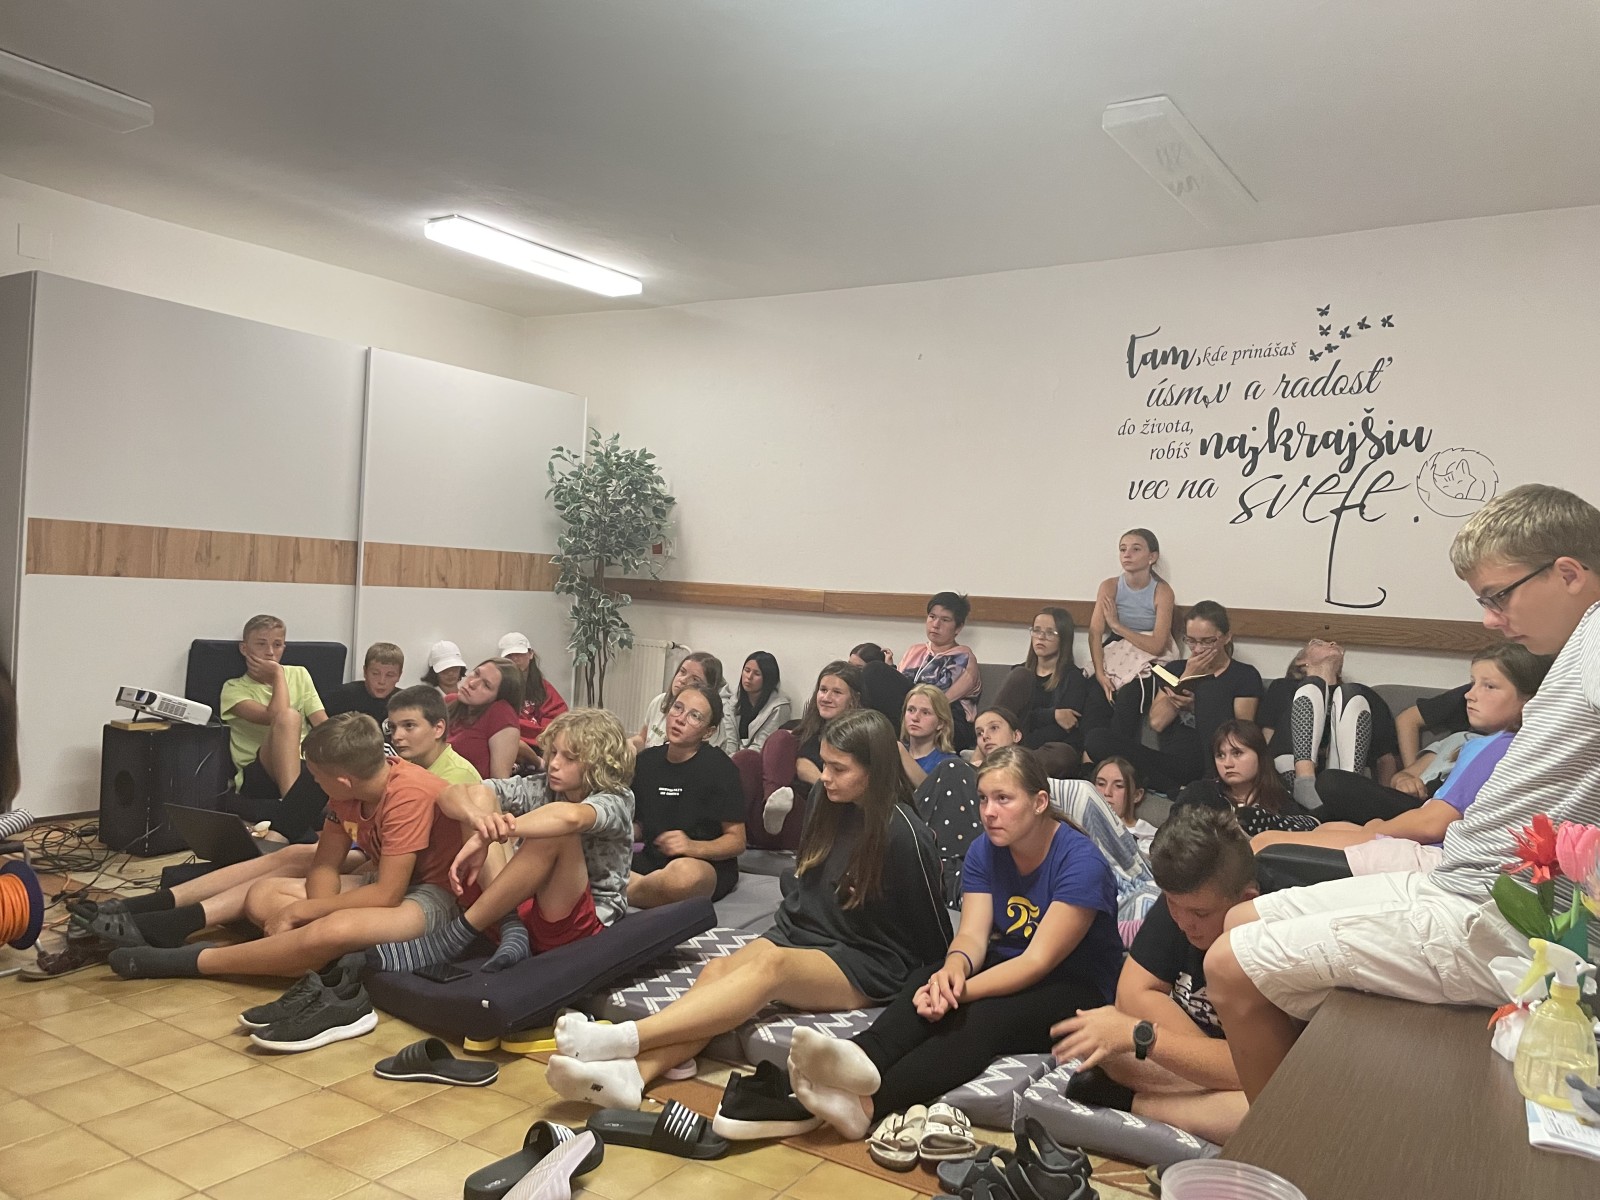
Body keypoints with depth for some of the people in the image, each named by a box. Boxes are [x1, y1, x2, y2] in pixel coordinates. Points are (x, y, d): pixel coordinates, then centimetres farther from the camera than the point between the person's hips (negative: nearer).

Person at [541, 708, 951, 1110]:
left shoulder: (902, 833, -13)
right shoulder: (831, 808, 8)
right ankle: (628, 1073, -45)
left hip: (865, 967, -7)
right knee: (717, 970, -23)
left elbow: (935, 937, -5)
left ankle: (619, 1040, -49)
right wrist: (782, 932, 10)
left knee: (770, 964, -35)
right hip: (800, 939, 7)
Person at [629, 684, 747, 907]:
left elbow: (736, 841, -7)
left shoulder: (720, 769, -6)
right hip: (651, 861, 4)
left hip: (707, 866, -4)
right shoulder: (645, 761, 10)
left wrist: (694, 847, -25)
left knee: (685, 874, -40)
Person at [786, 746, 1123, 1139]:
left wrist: (962, 992, -35)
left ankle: (867, 1104, -54)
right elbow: (972, 935, -9)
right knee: (925, 990, -26)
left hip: (1077, 988, -6)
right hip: (1009, 969, 6)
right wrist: (954, 969, -34)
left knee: (983, 1017, -35)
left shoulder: (1081, 862, -19)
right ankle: (863, 1056, -55)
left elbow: (1038, 961, -23)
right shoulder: (984, 851, 1)